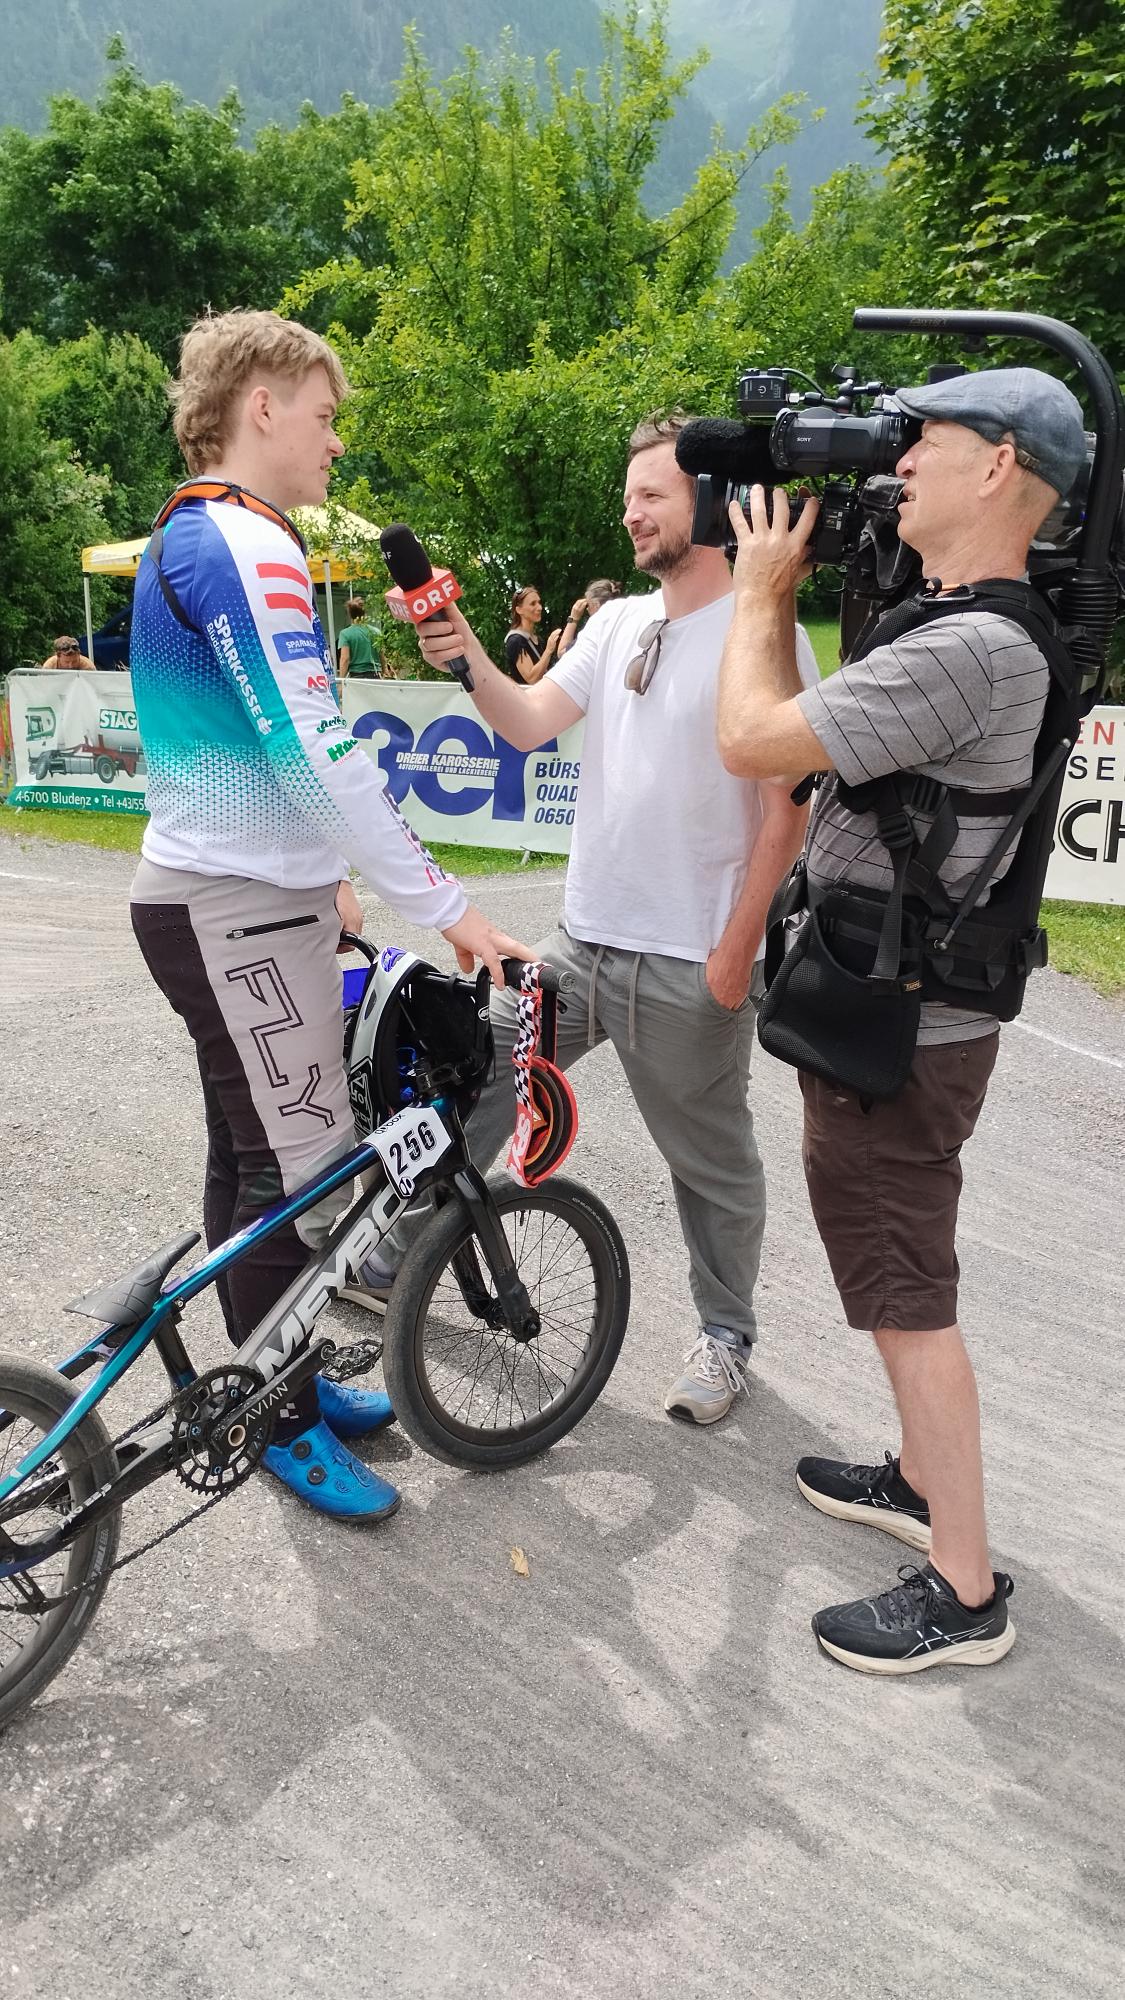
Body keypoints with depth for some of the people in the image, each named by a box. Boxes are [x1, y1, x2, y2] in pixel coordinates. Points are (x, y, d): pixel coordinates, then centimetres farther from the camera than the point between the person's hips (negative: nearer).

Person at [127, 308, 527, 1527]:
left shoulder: (193, 539, 17)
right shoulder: (245, 547, -17)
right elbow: (319, 758, -24)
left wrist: (319, 874, 24)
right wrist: (447, 908, -18)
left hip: (223, 892, 10)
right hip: (236, 910, -10)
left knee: (251, 1156, 16)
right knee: (304, 1163, -2)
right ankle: (288, 1427, 14)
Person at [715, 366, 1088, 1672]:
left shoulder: (967, 648, -24)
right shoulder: (963, 630, 10)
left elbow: (749, 743, -24)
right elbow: (800, 730, 16)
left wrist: (758, 590, -9)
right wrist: (782, 598, 10)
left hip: (896, 1035, -10)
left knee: (906, 1295, 1)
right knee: (896, 1277, 22)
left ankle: (964, 1592, 17)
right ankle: (924, 1480, 41)